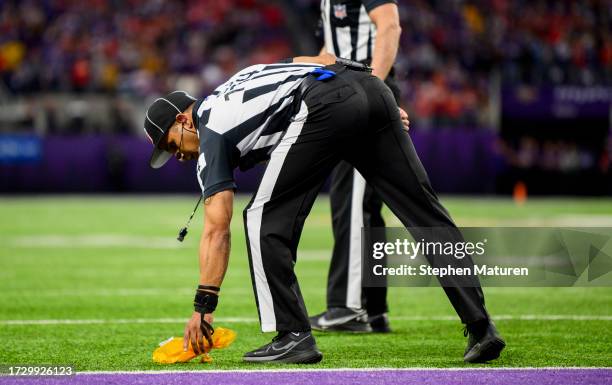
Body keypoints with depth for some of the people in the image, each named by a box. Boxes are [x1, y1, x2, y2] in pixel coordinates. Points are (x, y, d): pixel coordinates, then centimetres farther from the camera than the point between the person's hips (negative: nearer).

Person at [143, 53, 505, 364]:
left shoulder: (210, 135, 14)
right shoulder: (237, 84, 37)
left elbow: (217, 229, 7)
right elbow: (324, 59, 31)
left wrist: (203, 305, 9)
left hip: (321, 110, -8)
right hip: (370, 87, 8)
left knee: (266, 219, 8)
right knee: (425, 214, 6)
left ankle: (294, 335, 5)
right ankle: (481, 328, 2)